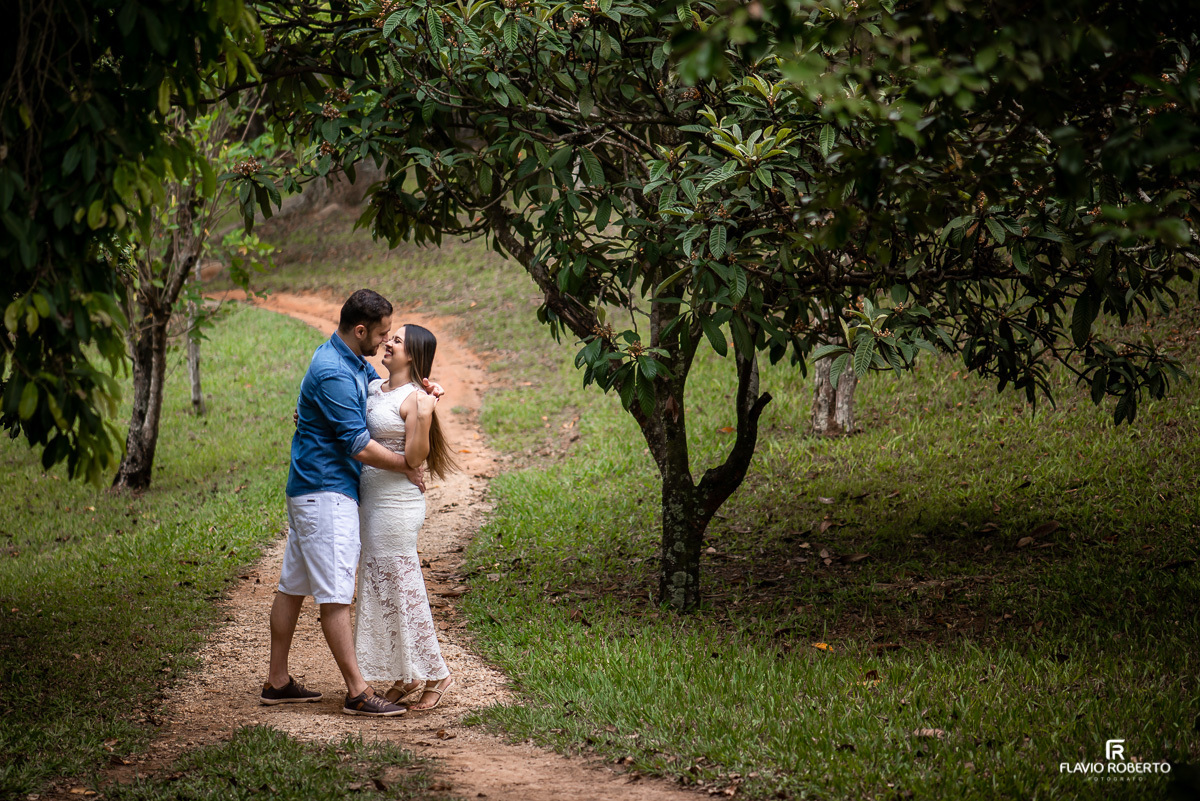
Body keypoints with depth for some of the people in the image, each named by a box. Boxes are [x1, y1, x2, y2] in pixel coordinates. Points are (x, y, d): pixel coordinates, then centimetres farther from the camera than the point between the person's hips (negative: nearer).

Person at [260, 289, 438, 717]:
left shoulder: (353, 363, 12)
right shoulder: (333, 373, -20)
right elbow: (359, 445, -22)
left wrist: (422, 387, 8)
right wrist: (407, 467, -10)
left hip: (310, 488, 11)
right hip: (326, 492, -11)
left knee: (293, 586, 13)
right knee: (335, 595, -10)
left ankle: (277, 681, 18)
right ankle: (358, 693, -10)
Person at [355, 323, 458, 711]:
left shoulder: (415, 398, -15)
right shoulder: (373, 387, 10)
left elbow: (414, 458, -19)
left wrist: (423, 417, -31)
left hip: (396, 502, -9)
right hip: (371, 501, 9)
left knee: (401, 589, -3)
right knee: (380, 589, 14)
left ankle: (435, 675, 8)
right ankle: (404, 677, 24)